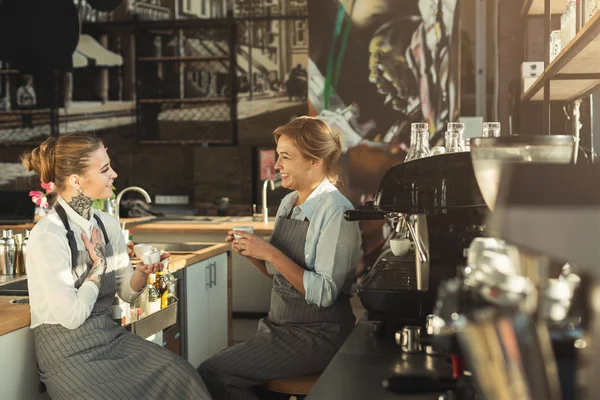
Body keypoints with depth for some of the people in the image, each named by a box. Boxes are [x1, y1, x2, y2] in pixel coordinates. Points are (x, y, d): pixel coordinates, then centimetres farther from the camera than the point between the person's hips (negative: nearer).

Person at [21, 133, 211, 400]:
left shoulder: (108, 224, 4)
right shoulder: (48, 237, -19)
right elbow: (71, 316, -18)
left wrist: (143, 273, -11)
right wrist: (98, 265, -9)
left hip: (112, 337, 6)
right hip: (68, 354, -6)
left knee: (182, 377, -14)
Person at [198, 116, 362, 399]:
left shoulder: (336, 212, -17)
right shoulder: (289, 203, 7)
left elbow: (323, 293, -21)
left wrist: (269, 252, -22)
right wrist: (252, 253, -2)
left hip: (318, 335, -8)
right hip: (280, 326, 8)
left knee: (212, 373, -14)